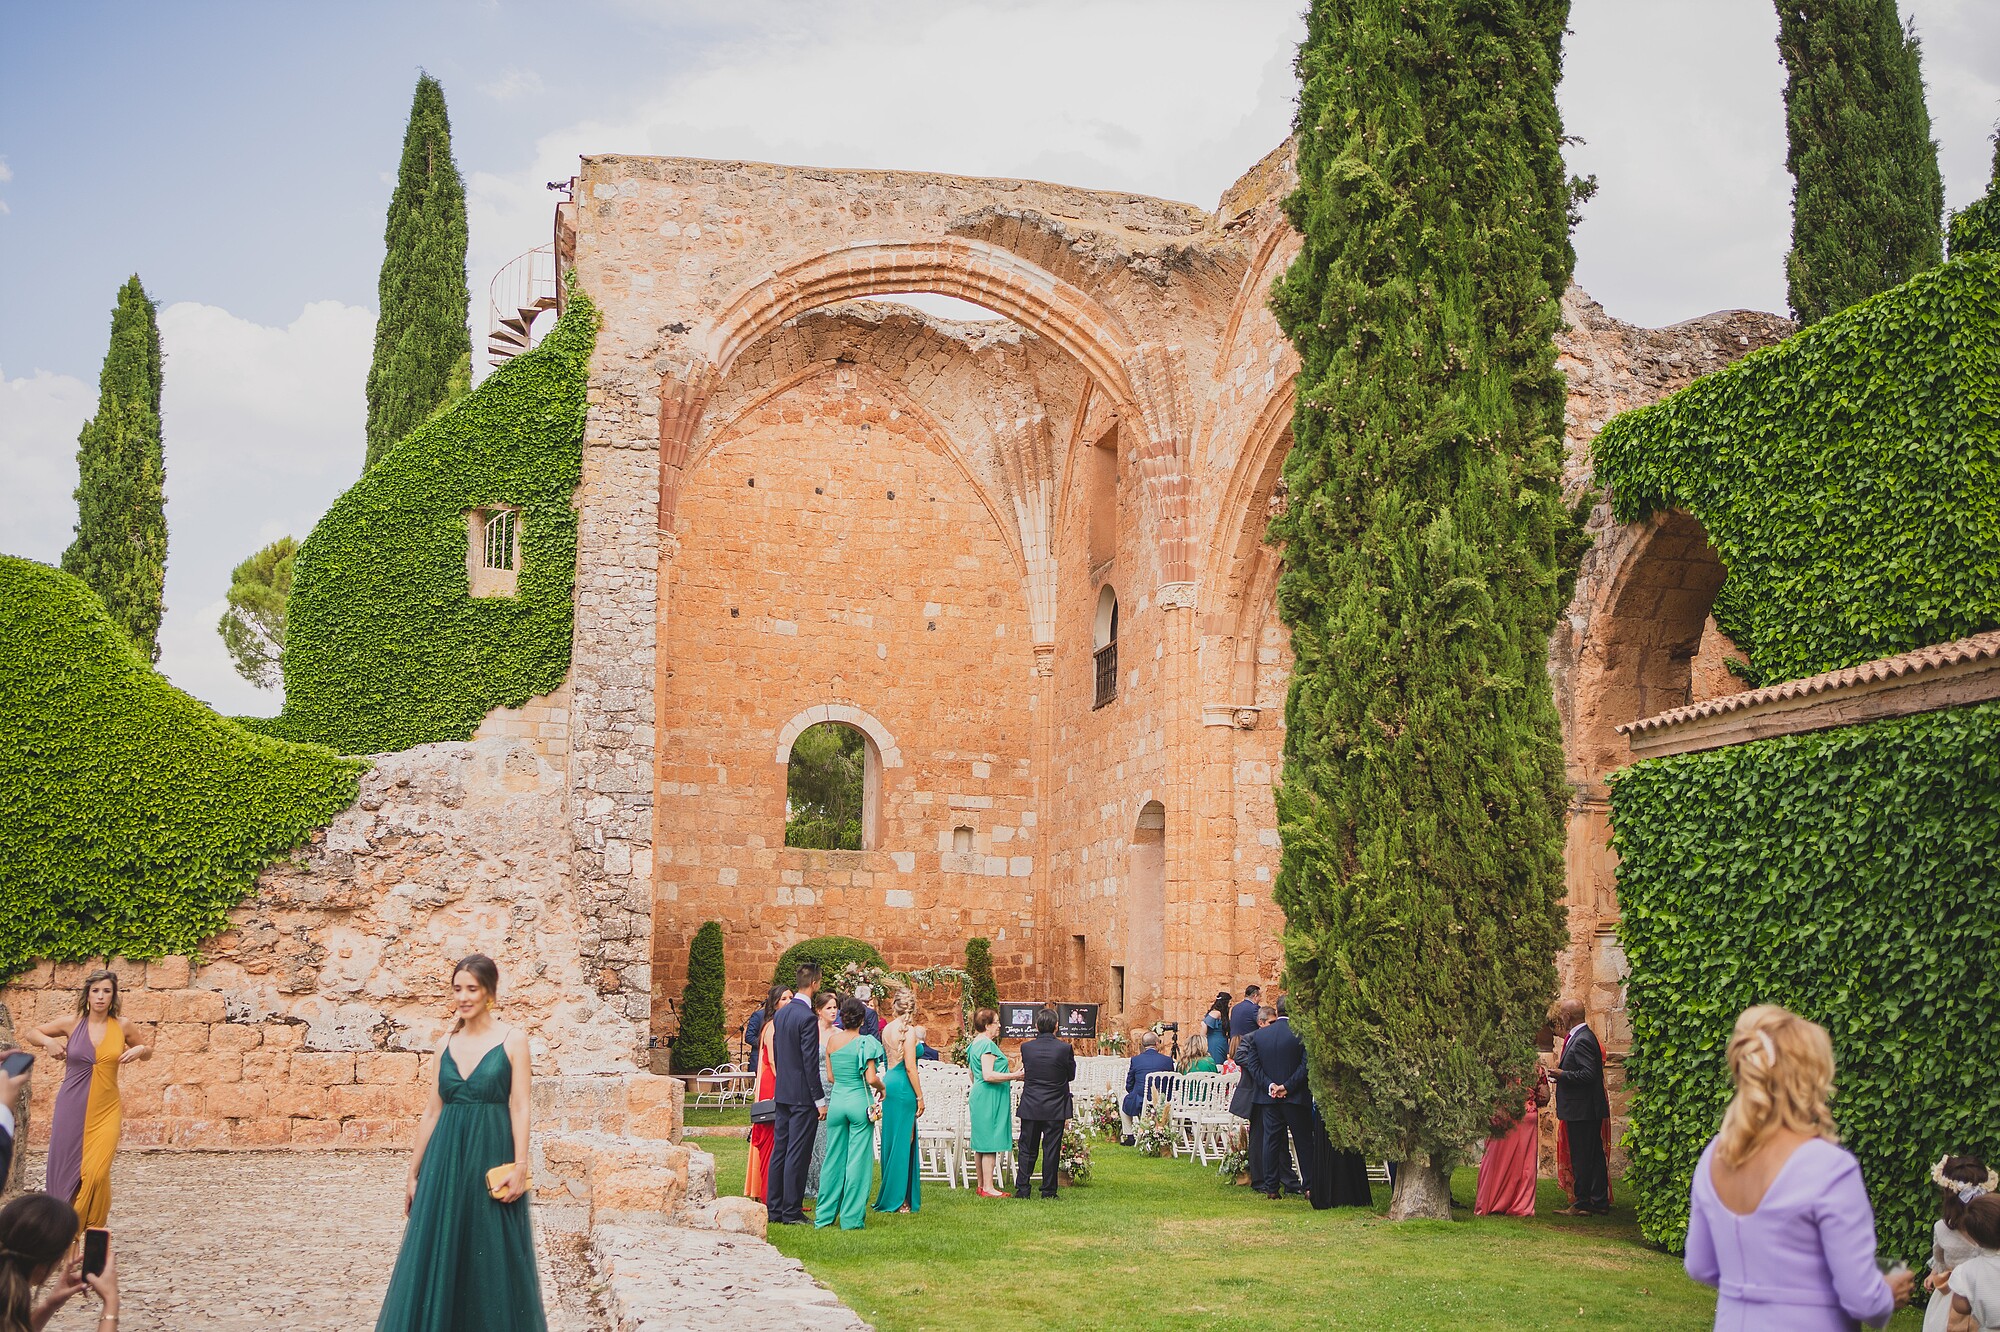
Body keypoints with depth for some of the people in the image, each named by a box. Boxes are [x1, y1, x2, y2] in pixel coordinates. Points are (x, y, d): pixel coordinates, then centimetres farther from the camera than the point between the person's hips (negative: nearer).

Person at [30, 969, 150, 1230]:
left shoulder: (122, 1027, 2)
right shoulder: (72, 1023, 2)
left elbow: (148, 1053, 18)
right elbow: (32, 1033, 17)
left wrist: (140, 1049, -4)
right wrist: (49, 1042, -4)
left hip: (106, 1111, -1)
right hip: (72, 1109, 1)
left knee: (97, 1173, -13)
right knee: (66, 1171, 4)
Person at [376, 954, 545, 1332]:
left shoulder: (512, 1039, -3)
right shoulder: (446, 1043, 10)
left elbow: (520, 1108, -8)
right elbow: (432, 1111, 11)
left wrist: (520, 1166, -17)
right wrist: (414, 1172, 10)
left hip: (491, 1158, -4)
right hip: (445, 1159, 4)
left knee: (492, 1258, 3)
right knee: (437, 1256, 6)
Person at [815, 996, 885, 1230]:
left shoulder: (832, 1040, 1)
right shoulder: (866, 1043, -11)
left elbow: (831, 1076, 7)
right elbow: (871, 1079, -14)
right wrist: (882, 1087, 7)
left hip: (837, 1100, 4)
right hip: (860, 1101, -4)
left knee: (833, 1158, 12)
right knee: (858, 1160, 3)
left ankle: (824, 1216, 16)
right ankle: (852, 1218, 5)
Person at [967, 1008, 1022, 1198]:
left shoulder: (975, 1044, 15)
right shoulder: (988, 1044, -16)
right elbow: (988, 1075, -23)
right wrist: (1014, 1076, -18)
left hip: (979, 1097, 10)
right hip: (990, 1099, -10)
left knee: (982, 1143, 13)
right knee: (991, 1143, -7)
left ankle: (982, 1185, 17)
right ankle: (988, 1188, -7)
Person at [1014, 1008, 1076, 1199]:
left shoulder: (1026, 1047, -5)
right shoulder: (1064, 1048, -11)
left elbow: (1025, 1070, 8)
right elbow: (1071, 1075, 2)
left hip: (1030, 1106, 2)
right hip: (1055, 1108, -2)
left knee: (1027, 1149, 10)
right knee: (1051, 1150, 5)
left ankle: (1022, 1189, 8)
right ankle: (1048, 1190, 8)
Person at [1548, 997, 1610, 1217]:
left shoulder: (1582, 1040, -18)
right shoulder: (1582, 1036, 14)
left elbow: (1588, 1074, -25)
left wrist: (1562, 1074, -16)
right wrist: (1562, 1069, 9)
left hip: (1582, 1110, -10)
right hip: (1588, 1110, 10)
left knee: (1582, 1159, -4)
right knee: (1594, 1156, 14)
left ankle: (1583, 1203, 0)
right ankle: (1599, 1203, 20)